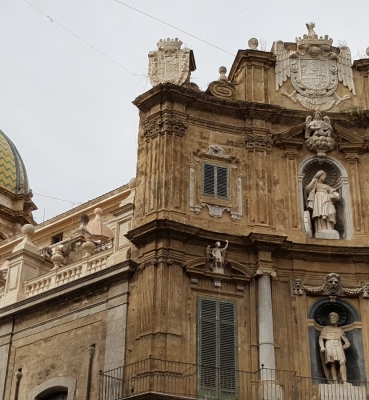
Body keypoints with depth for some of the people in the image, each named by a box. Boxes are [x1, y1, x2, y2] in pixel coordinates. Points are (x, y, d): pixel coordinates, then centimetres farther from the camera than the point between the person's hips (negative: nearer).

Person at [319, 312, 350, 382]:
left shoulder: (339, 330, 24)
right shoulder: (325, 329, 19)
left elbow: (346, 340, 18)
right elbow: (320, 339, 9)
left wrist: (347, 344, -6)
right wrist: (322, 347, -10)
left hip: (338, 347, 1)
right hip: (329, 347, -1)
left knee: (342, 362, -21)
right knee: (333, 364, -17)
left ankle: (345, 382, -28)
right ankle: (335, 382, -24)